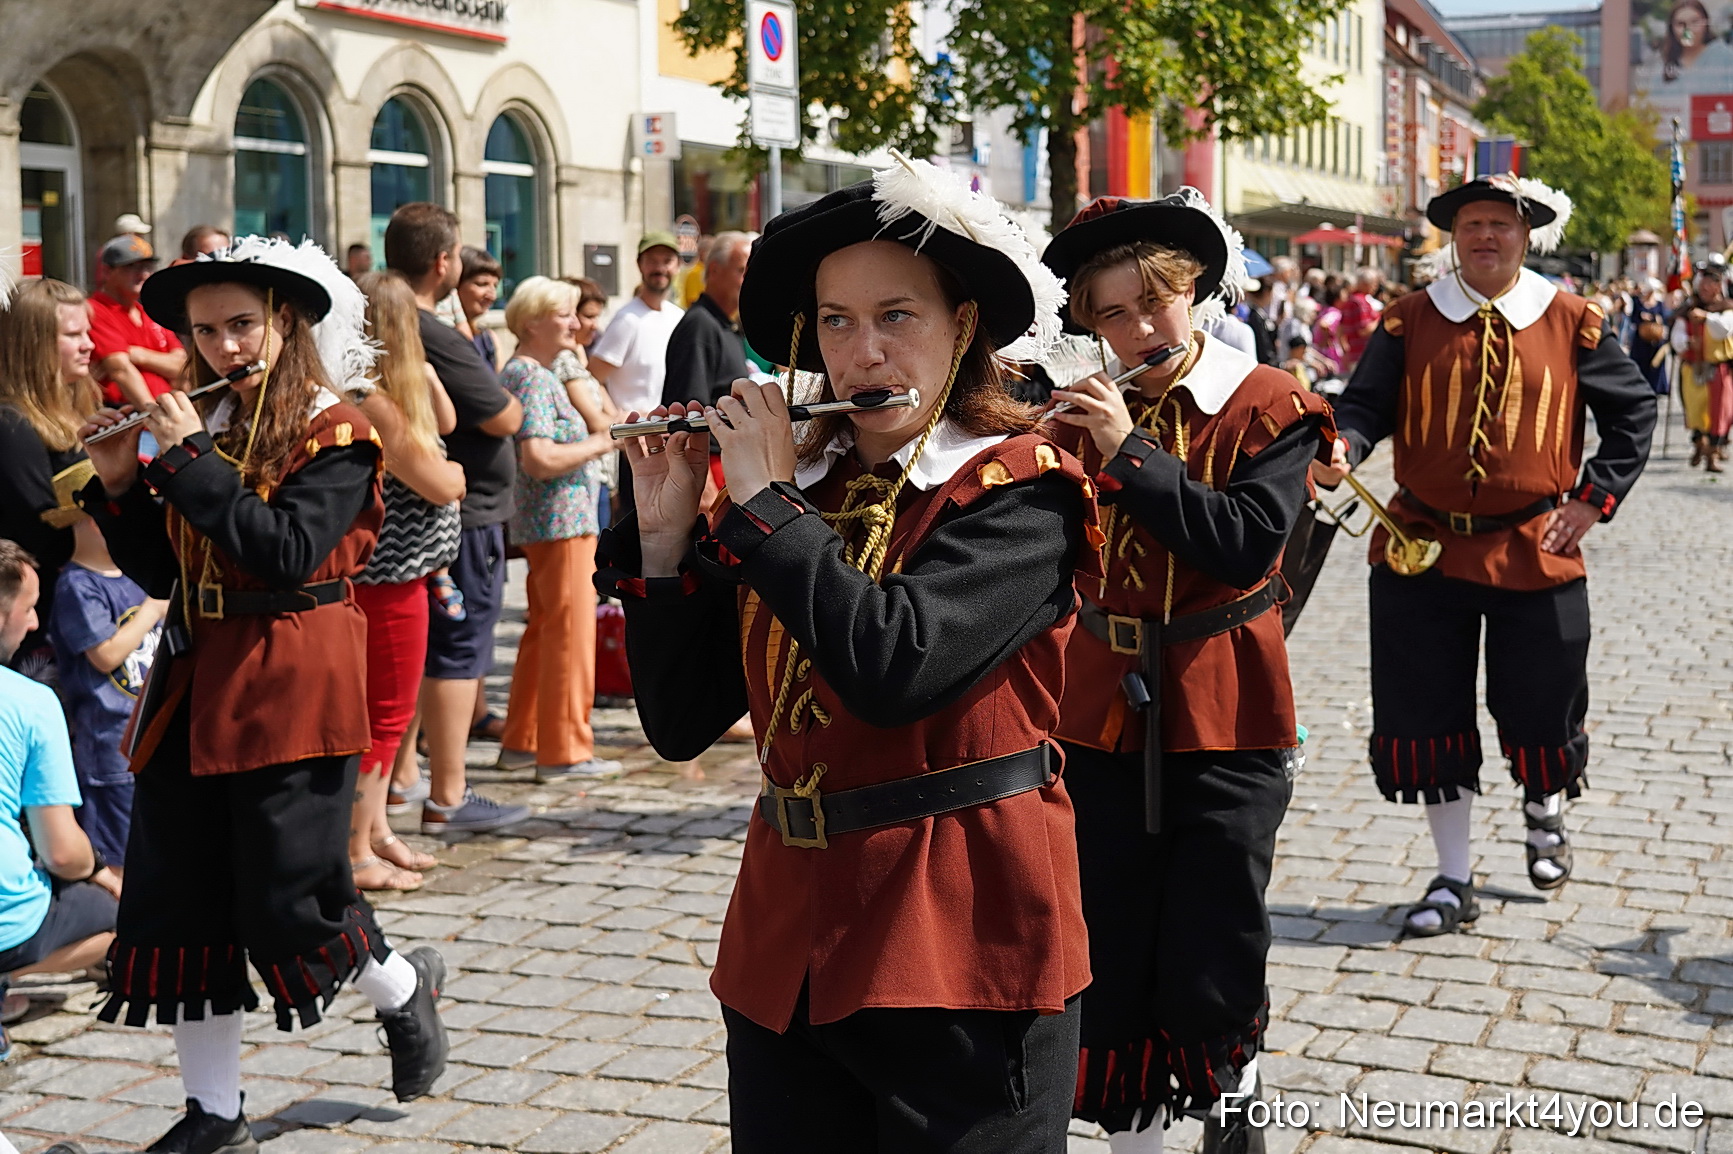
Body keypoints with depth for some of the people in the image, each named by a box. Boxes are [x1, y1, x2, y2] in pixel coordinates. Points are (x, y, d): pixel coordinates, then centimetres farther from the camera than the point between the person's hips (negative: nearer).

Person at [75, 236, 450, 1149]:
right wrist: (118, 483, -3)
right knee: (175, 901, 5)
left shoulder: (334, 433, -7)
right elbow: (158, 571, 11)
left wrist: (186, 459, -18)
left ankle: (405, 990, 28)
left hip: (288, 691, -6)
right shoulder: (204, 427, 11)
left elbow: (287, 554, -22)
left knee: (288, 901, -3)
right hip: (193, 687, 6)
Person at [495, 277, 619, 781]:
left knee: (545, 630, 16)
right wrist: (600, 444, -16)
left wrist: (602, 431, 15)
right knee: (571, 631, -5)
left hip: (544, 523, 11)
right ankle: (564, 750, 0)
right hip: (561, 520, -11)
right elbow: (539, 459, -25)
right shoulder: (532, 378, -16)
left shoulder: (537, 374, 16)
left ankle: (522, 741, 23)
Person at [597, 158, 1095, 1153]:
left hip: (962, 950, -5)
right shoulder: (794, 483, 7)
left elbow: (893, 668, -27)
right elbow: (680, 722, 6)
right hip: (787, 951, 5)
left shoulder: (1018, 491, -9)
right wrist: (664, 531, -3)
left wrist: (766, 501, -15)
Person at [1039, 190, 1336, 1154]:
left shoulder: (1267, 406, -5)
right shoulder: (1081, 413, 5)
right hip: (1105, 715, 3)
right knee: (1114, 971, 7)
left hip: (1224, 721, -3)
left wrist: (1130, 451, -21)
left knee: (1209, 979, 1)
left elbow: (1247, 543, -19)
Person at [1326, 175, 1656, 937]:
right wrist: (1342, 452, -26)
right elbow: (1367, 403, -5)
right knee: (1429, 716, 5)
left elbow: (1634, 410, 8)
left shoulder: (1569, 321, 1)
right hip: (1422, 548, 1)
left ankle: (1544, 815, 44)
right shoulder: (1411, 319, 1)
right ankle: (1453, 881, 20)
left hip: (1535, 551, 0)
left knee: (1541, 708, 9)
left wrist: (1595, 497, 0)